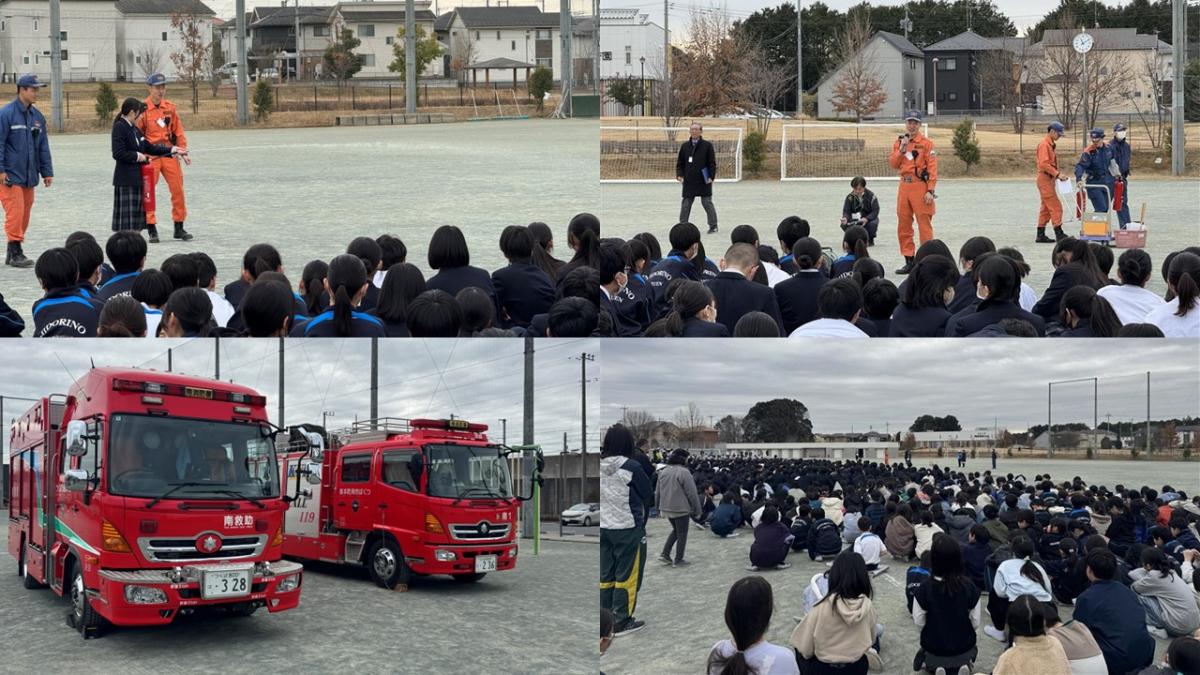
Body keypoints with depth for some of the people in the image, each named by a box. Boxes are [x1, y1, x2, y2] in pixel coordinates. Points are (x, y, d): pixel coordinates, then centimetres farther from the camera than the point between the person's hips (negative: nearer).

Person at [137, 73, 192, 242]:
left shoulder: (171, 108, 7)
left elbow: (178, 131, 11)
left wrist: (183, 152, 4)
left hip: (170, 154, 4)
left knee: (178, 190, 3)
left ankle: (179, 227, 14)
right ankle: (152, 230, 5)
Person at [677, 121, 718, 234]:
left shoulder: (707, 145, 0)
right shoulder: (685, 146, 10)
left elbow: (712, 163, -2)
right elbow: (680, 162, 14)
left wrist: (711, 176, -11)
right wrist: (679, 174, 0)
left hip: (704, 181, -3)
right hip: (689, 181, 3)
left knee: (707, 203, 0)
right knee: (686, 204, 6)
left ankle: (713, 225, 7)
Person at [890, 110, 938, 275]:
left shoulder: (926, 143, -4)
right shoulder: (899, 142, 13)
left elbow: (932, 167, -8)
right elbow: (893, 164, 7)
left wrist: (930, 191, -15)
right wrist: (901, 149, -8)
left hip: (920, 187, -6)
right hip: (904, 187, 6)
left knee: (924, 225, -5)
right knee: (903, 226, 8)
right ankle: (909, 261, 16)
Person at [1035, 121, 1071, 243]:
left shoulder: (1052, 145, 17)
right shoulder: (1044, 144, -14)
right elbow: (1044, 164, -23)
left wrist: (1059, 175, 11)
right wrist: (1057, 174, -24)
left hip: (1050, 179, 10)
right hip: (1044, 179, -10)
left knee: (1046, 208, 10)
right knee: (1055, 206, -11)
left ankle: (1041, 235, 13)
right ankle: (1059, 234, -12)